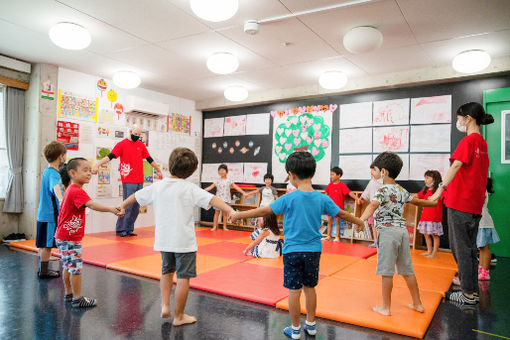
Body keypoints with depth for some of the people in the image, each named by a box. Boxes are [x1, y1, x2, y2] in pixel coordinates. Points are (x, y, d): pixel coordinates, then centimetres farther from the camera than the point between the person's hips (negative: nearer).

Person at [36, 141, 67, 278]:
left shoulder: (47, 171, 14)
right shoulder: (53, 173, -17)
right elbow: (55, 187, -39)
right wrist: (60, 199, -57)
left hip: (43, 214, 10)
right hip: (50, 215, -10)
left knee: (43, 244, 16)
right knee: (47, 244, -1)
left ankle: (42, 269, 26)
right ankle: (44, 272, 7)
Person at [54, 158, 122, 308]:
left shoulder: (70, 190, 13)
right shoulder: (77, 191, -20)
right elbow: (91, 205, -37)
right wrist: (110, 209, -48)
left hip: (63, 236, 11)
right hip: (70, 238, -11)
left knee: (68, 266, 18)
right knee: (76, 267, -3)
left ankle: (69, 294, 31)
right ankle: (77, 299, 5)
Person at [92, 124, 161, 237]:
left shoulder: (141, 145, 15)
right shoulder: (122, 144, 0)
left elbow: (150, 159, 23)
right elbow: (110, 157, -10)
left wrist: (159, 171, 29)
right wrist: (97, 165, -26)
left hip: (140, 181, 5)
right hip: (128, 182, -5)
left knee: (136, 207, 7)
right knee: (128, 206, -6)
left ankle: (129, 229, 17)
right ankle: (120, 230, 6)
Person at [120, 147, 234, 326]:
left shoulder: (157, 186, 1)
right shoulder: (190, 189, -11)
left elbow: (136, 195, 16)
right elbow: (212, 199, -23)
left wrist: (122, 206, 32)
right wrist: (230, 210, -29)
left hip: (163, 240, 5)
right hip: (184, 241, -5)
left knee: (167, 270, 28)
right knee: (183, 277, 8)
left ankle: (165, 305, 22)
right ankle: (179, 316, 18)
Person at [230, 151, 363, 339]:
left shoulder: (289, 199, -15)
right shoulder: (322, 199, -5)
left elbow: (263, 211, -11)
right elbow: (342, 214, 7)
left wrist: (238, 215, 1)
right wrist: (360, 222, 26)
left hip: (292, 251, -4)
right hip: (314, 250, 4)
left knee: (294, 290, 7)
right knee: (309, 288, 19)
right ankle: (311, 325, 32)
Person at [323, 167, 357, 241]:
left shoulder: (342, 185, -11)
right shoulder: (330, 185, 5)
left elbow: (349, 193, -17)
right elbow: (326, 194, 20)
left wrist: (357, 199, -27)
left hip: (338, 207, -5)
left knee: (337, 222, 3)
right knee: (329, 221, 10)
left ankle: (337, 237, 12)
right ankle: (328, 236, 20)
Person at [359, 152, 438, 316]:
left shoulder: (383, 190, -10)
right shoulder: (402, 191, 14)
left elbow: (373, 205, -30)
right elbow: (418, 201, 31)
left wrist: (361, 220, -45)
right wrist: (433, 203, 52)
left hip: (387, 231, -8)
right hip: (403, 230, 8)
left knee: (386, 272, 0)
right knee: (407, 270, 17)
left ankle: (386, 307, 9)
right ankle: (417, 304, 28)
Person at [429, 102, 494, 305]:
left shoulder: (468, 140, -12)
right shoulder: (482, 143, 14)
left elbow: (456, 165, -24)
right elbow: (481, 173, 20)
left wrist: (440, 189, -27)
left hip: (460, 203, -9)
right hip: (475, 204, 9)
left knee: (461, 249, 0)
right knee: (470, 248, 16)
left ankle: (468, 295, 8)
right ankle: (473, 290, 25)